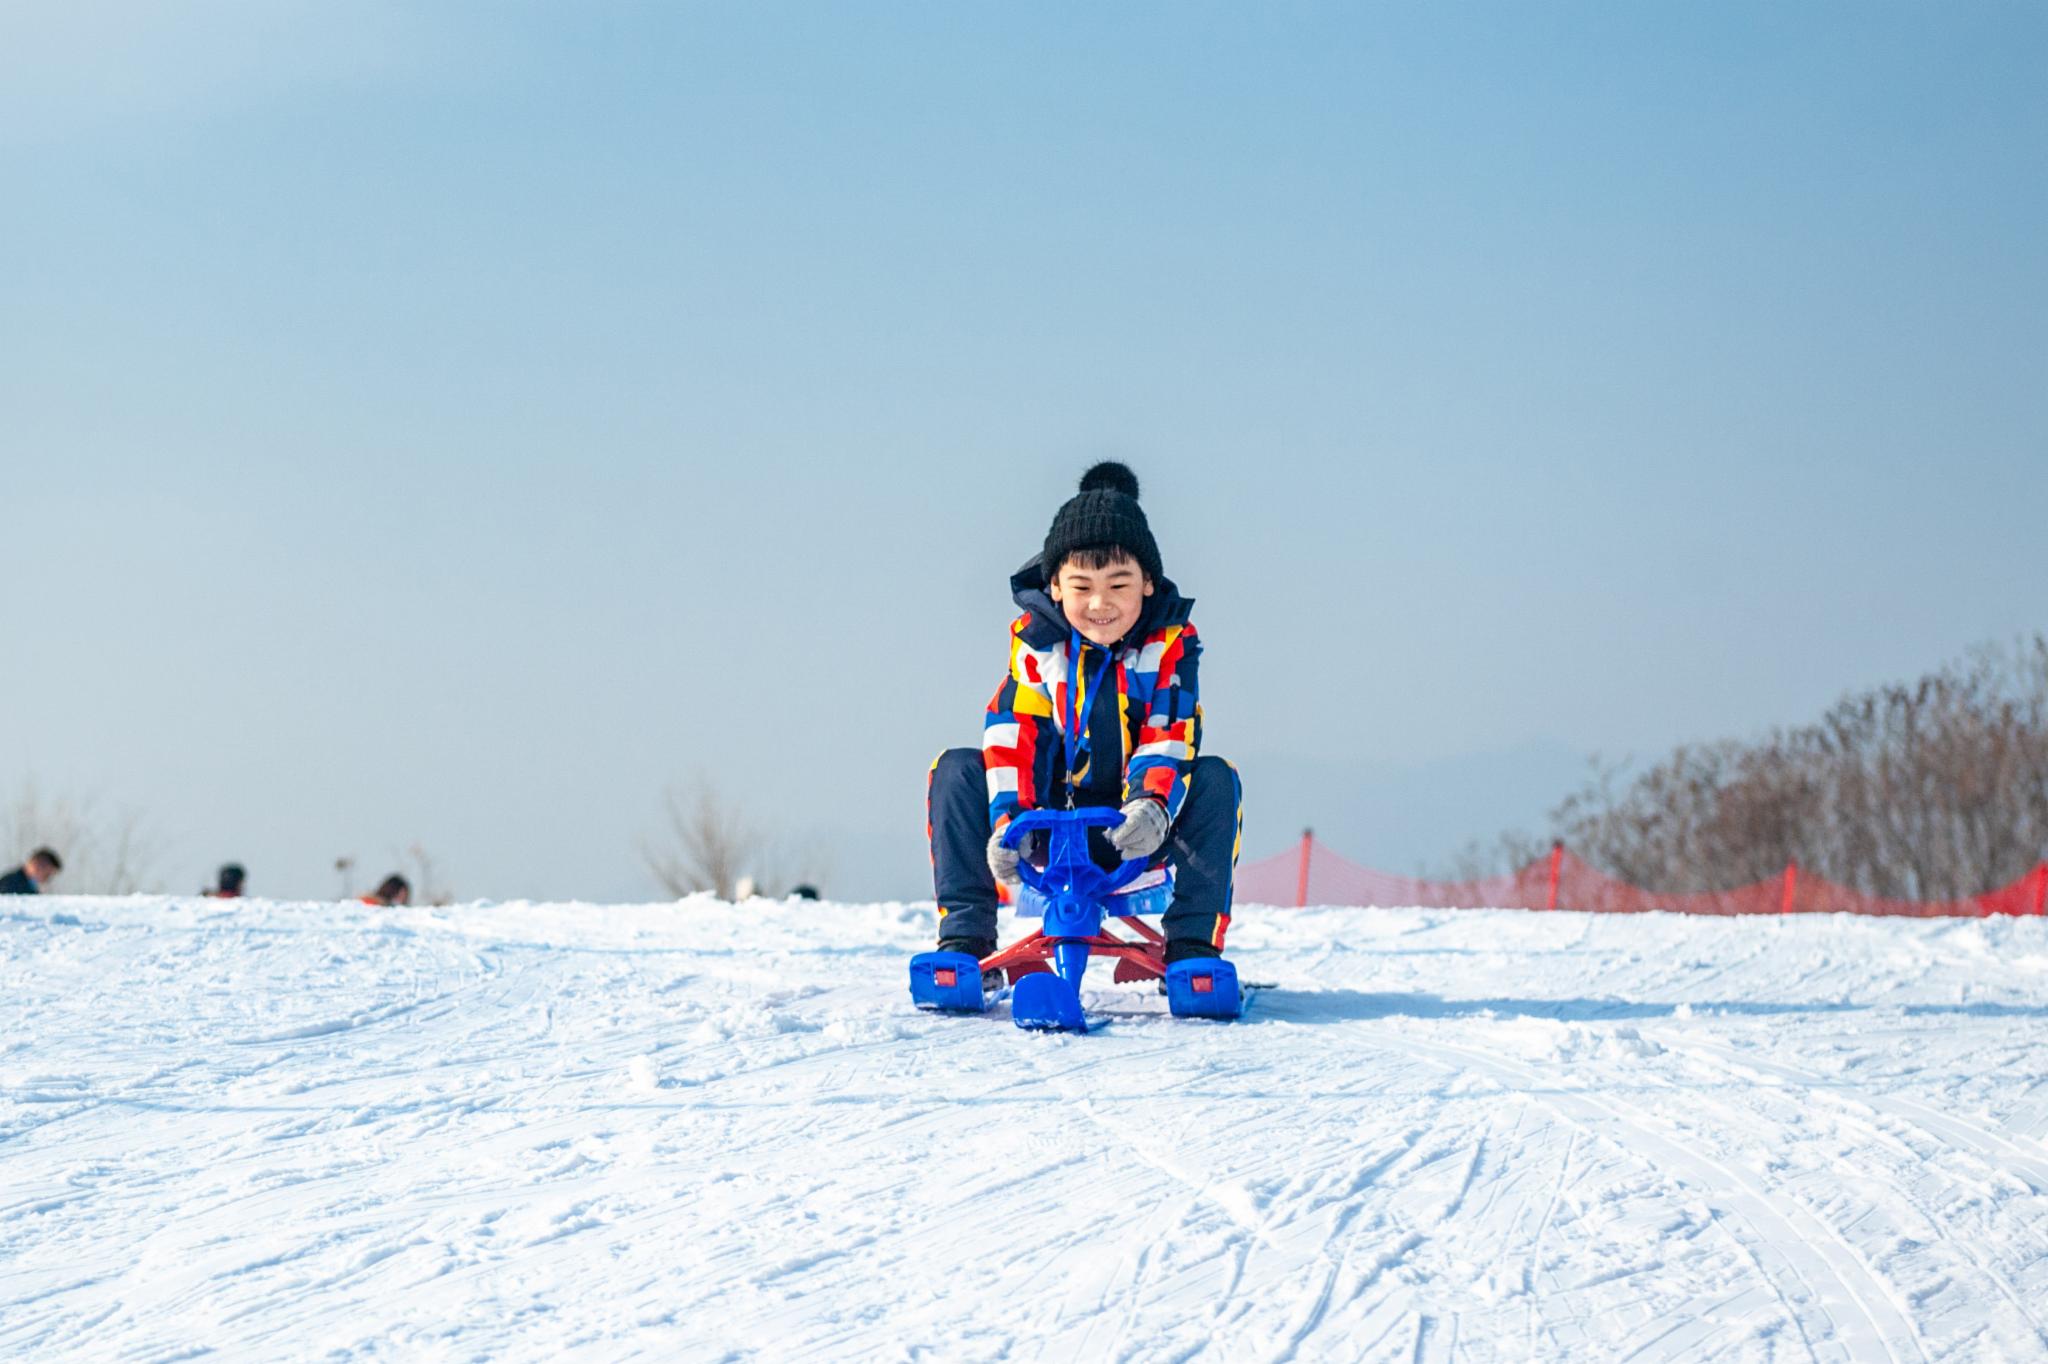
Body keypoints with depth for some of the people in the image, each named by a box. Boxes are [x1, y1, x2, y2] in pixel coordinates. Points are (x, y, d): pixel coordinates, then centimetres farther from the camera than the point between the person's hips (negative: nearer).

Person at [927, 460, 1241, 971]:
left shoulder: (1168, 643, -8)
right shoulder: (1035, 641, -6)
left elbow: (1171, 739, -20)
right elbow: (1013, 735, -16)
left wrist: (1153, 805, -41)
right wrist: (1008, 817, -34)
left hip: (1135, 833, -1)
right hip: (1051, 822, 1)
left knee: (1215, 779, -28)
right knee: (956, 771, -20)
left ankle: (1192, 945, -26)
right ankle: (963, 937, -20)